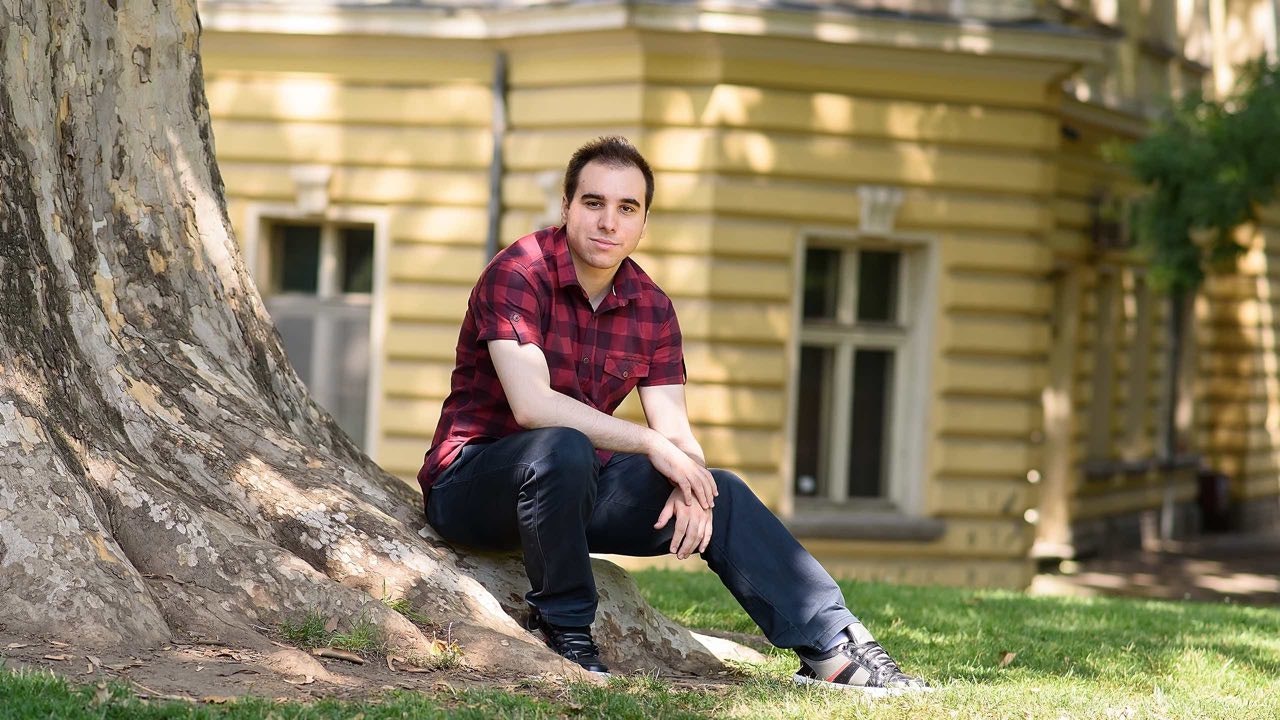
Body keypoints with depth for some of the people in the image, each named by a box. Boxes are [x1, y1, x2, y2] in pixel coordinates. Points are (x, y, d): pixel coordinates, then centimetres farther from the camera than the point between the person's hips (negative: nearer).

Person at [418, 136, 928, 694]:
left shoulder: (651, 308, 3)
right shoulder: (518, 275, -18)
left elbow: (674, 430, 0)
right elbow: (531, 405, -29)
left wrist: (691, 484, -23)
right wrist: (651, 445, -28)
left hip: (575, 488, 7)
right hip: (472, 481, -6)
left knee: (722, 495, -5)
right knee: (562, 449, -38)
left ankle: (834, 650, -3)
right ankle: (562, 628, -19)